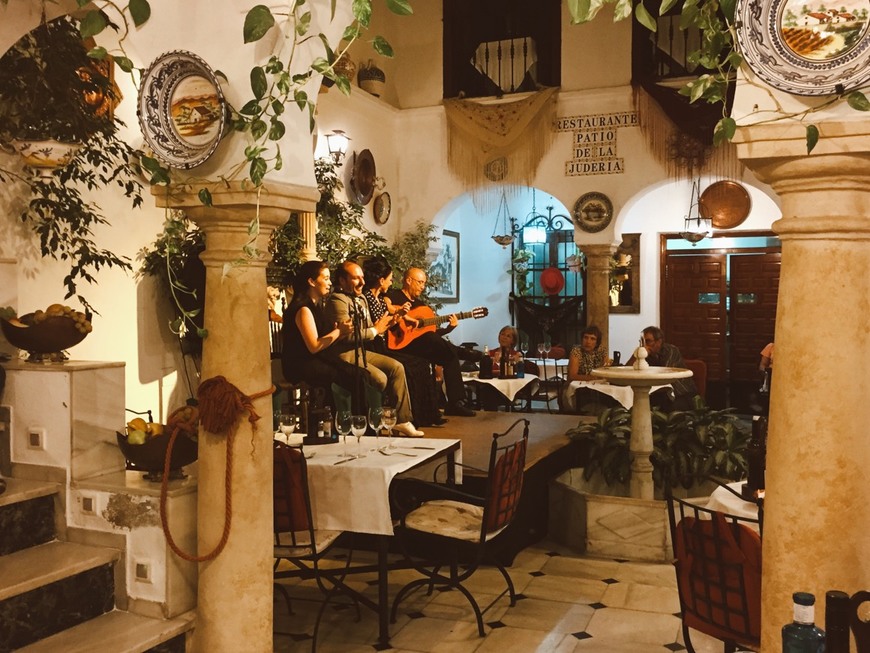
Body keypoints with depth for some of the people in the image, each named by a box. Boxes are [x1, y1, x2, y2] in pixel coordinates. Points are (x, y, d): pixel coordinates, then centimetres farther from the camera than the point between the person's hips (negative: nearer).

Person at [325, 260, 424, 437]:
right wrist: (375, 330, -15)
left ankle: (402, 420, 0)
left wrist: (384, 325, -3)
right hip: (344, 355, -9)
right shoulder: (337, 300, -16)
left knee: (396, 367, -3)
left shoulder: (361, 299, 15)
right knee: (380, 378, -23)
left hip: (361, 350, 9)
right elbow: (345, 335, -26)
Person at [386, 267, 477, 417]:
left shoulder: (420, 304, 25)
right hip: (401, 343, -8)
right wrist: (404, 316, -25)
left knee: (450, 356, -12)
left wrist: (449, 327, 4)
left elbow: (431, 332, 19)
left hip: (422, 344, 8)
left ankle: (456, 403, -11)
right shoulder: (394, 295, 4)